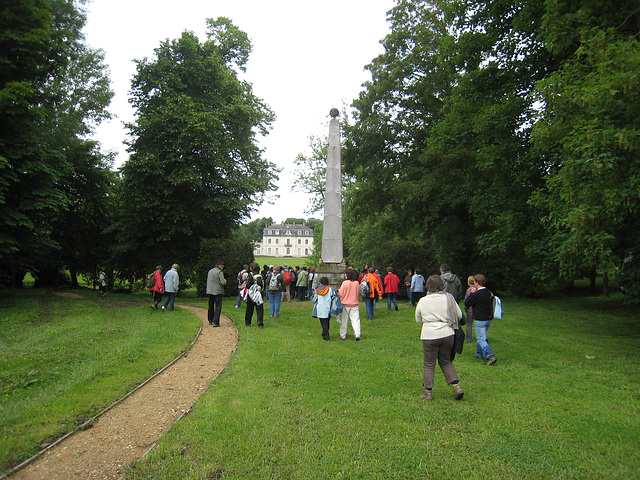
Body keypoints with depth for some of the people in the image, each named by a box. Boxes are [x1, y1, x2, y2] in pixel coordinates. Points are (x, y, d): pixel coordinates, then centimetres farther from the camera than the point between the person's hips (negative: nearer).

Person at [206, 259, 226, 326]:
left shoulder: (210, 271, 10)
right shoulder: (220, 272, -12)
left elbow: (208, 281, 17)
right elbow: (223, 282, -16)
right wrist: (225, 281, 4)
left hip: (210, 291, 7)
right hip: (218, 292, -7)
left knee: (211, 306, 17)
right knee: (218, 307, -4)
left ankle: (210, 321, 28)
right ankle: (215, 322, -10)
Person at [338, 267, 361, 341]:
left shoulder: (345, 283, -15)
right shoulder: (357, 283, -4)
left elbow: (340, 293, -10)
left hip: (345, 304, -2)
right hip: (354, 304, 2)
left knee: (344, 321, 9)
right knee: (355, 320, 3)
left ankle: (343, 335, 17)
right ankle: (357, 334, -7)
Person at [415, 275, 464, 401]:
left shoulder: (422, 301, -4)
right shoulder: (448, 298, -3)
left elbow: (418, 320, 9)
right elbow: (459, 315, 7)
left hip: (429, 336, -2)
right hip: (447, 334, 2)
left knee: (429, 364, 9)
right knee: (446, 362, 20)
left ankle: (428, 392, 14)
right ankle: (456, 386, 11)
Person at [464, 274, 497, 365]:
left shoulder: (477, 294, -22)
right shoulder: (488, 292, 4)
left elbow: (466, 303, -13)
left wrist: (471, 294, -3)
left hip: (480, 320, -8)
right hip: (489, 319, 8)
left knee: (481, 340, -4)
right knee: (481, 337, 22)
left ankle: (490, 356, -15)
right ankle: (479, 354, 32)